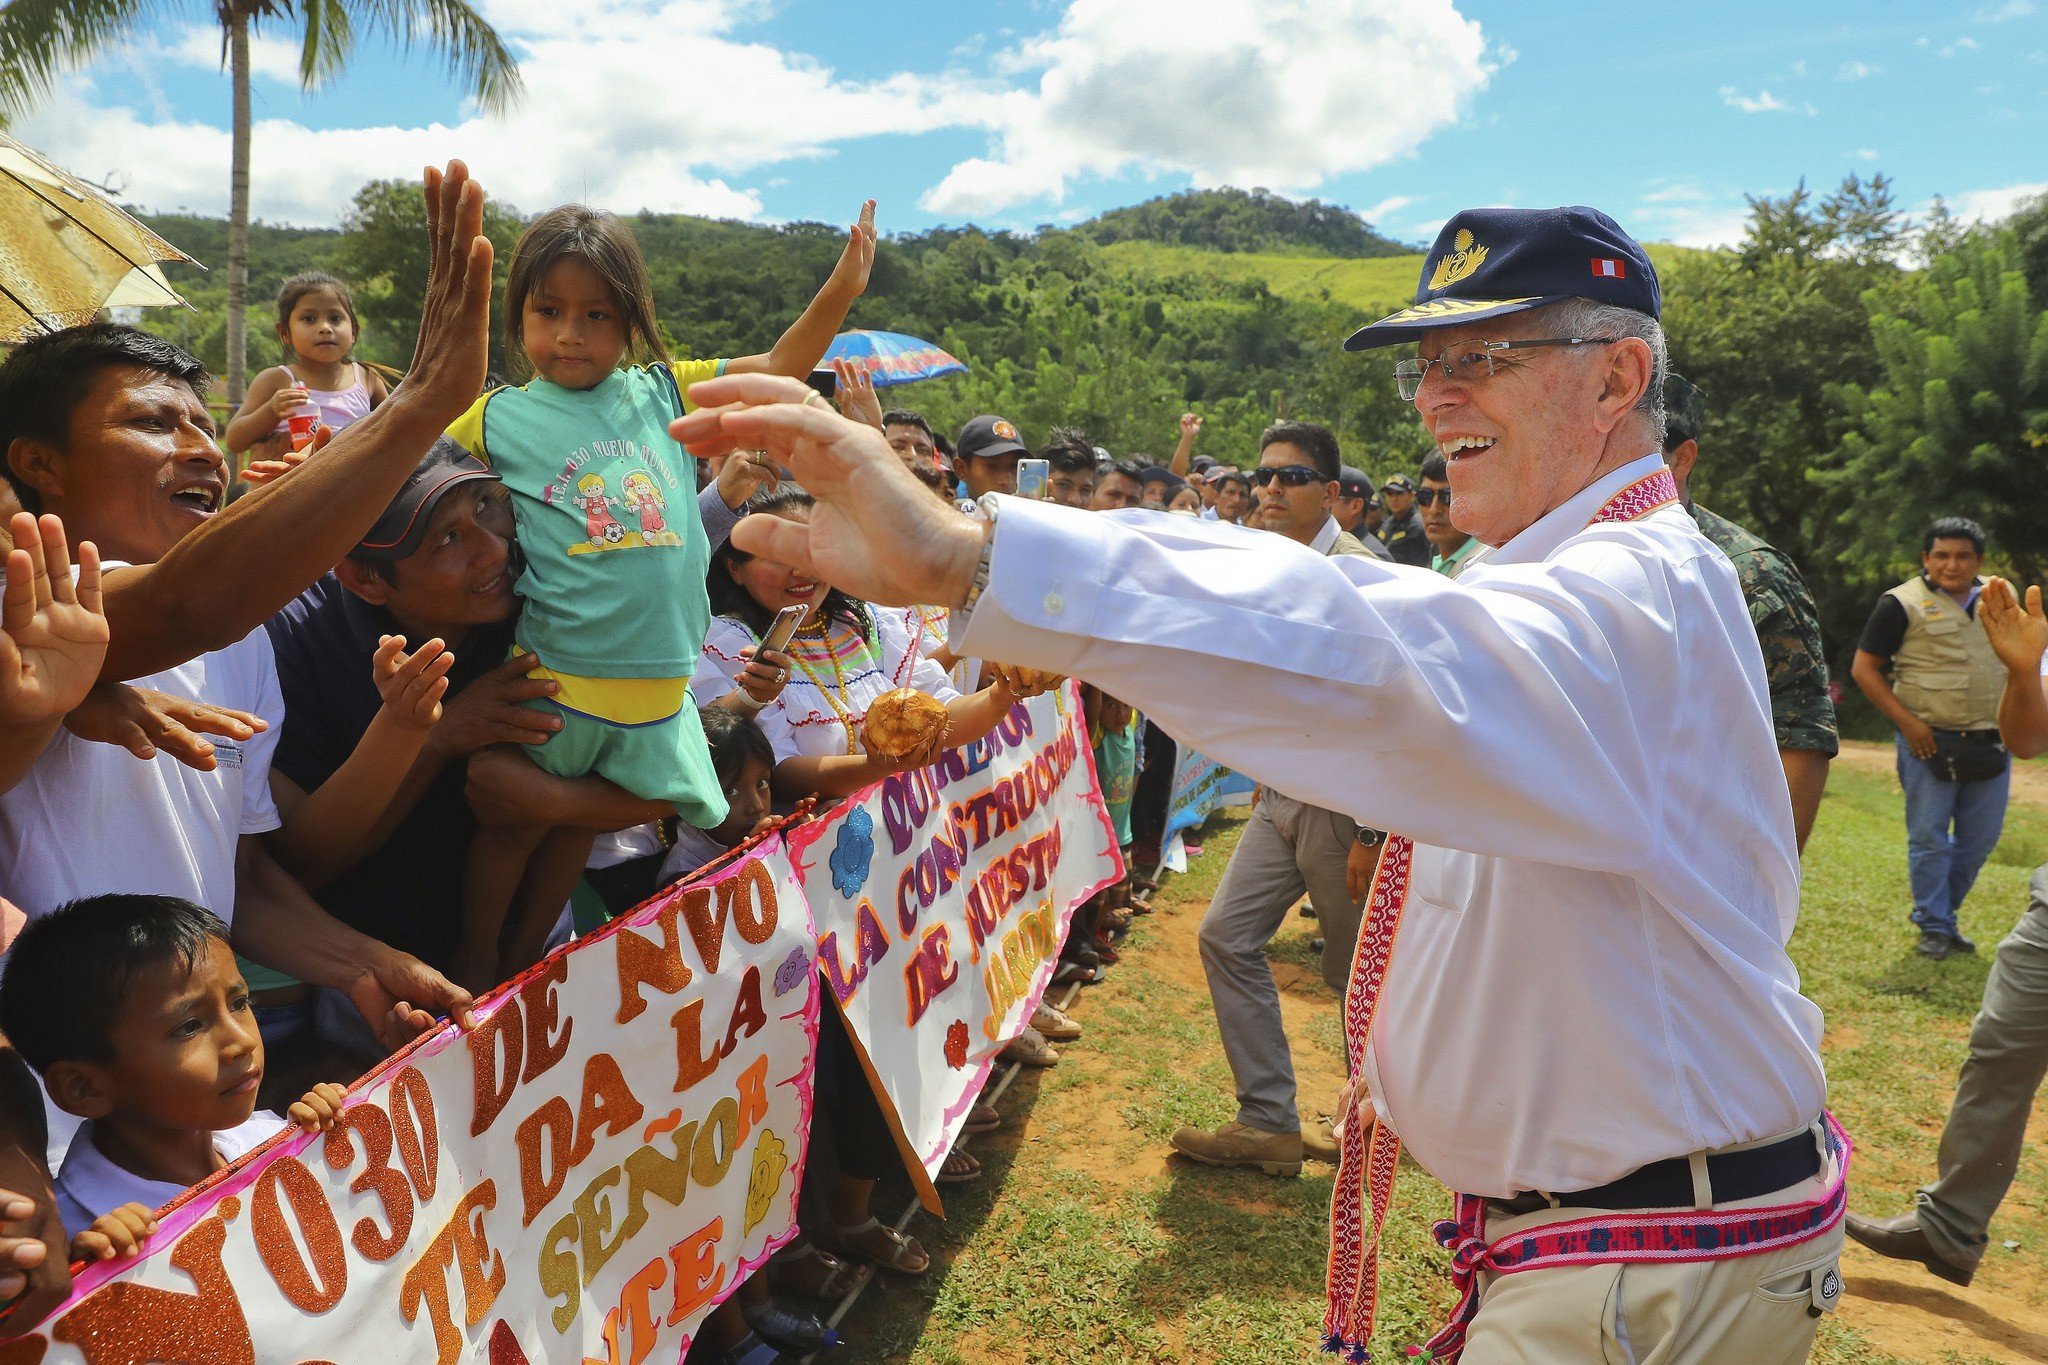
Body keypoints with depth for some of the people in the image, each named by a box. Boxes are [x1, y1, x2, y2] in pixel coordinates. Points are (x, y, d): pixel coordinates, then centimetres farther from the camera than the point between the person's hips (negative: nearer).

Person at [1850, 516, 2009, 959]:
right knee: (1929, 837, -1)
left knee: (1981, 838, 10)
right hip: (1930, 740, -5)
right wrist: (1907, 722, -14)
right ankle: (1934, 928, 10)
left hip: (1990, 743, 5)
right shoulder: (1903, 604, -5)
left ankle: (1943, 911, 27)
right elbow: (1863, 668, -6)